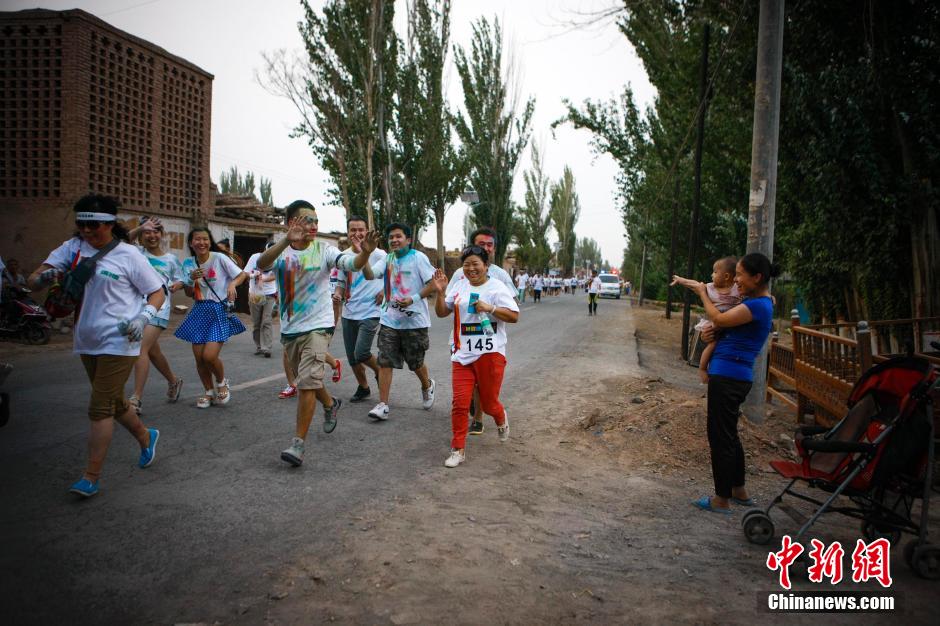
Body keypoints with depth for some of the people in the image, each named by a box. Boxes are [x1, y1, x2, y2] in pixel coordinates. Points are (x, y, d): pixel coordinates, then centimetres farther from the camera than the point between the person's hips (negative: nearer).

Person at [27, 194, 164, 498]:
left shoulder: (128, 254, -9)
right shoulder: (73, 248, 2)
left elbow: (157, 292, -3)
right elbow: (32, 281, -1)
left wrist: (144, 317, -21)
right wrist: (45, 277, -25)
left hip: (119, 343, -6)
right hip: (87, 342, 6)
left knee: (100, 408, -6)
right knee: (114, 403, 19)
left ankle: (91, 476, 3)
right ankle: (146, 438, 43)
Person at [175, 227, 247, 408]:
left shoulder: (219, 258, -8)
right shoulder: (188, 263, 5)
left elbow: (242, 274, -3)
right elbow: (189, 294, 9)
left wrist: (232, 283, -23)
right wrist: (192, 279, -10)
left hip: (219, 310, -5)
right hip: (200, 311, 5)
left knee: (210, 356, -15)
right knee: (199, 357, 4)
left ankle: (221, 382, 17)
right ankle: (209, 392, 27)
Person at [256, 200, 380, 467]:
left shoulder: (324, 250, -7)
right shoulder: (281, 252, -4)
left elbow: (351, 264, -22)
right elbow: (262, 264, -27)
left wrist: (365, 253, -46)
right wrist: (287, 240, -44)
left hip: (318, 326, -4)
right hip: (290, 328, 4)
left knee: (307, 383, -13)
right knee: (305, 380, 22)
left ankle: (299, 442, -4)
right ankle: (330, 404, 50)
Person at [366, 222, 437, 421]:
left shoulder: (418, 257, -7)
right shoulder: (387, 259, 8)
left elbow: (433, 284, -10)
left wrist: (413, 299, -22)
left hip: (414, 320, -4)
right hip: (389, 320, 4)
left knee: (416, 363, 10)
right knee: (384, 362, -4)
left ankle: (427, 386, 41)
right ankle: (382, 405, 0)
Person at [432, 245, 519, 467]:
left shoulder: (497, 287, -3)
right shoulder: (458, 286, 9)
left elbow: (514, 316, -6)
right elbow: (441, 313, 12)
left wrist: (490, 308, -18)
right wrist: (441, 292, -4)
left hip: (490, 353, -3)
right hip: (462, 353, 3)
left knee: (489, 402, 7)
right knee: (460, 401, -4)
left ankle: (501, 419, 44)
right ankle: (458, 449, 7)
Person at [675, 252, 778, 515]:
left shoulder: (758, 305, -17)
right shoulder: (755, 302, 13)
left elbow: (720, 319, -17)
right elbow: (726, 326, 18)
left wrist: (703, 293, -2)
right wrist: (710, 333, -3)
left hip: (728, 377, -10)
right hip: (733, 376, 10)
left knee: (720, 436, 0)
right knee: (728, 433, 20)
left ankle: (722, 500, 11)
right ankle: (739, 491, 33)